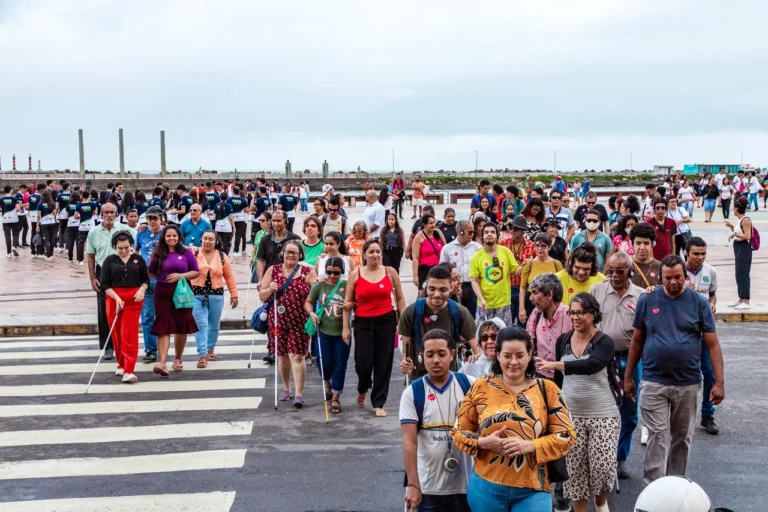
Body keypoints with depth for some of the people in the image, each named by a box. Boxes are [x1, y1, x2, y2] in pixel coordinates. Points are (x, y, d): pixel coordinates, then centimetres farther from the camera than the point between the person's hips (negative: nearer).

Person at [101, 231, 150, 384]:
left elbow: (146, 280, 11)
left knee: (129, 334, -8)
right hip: (114, 298, 1)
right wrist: (117, 298, -14)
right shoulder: (110, 261, 3)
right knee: (117, 334, 8)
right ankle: (121, 365, 26)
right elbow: (104, 284, -1)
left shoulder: (138, 260, 6)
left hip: (133, 299, -1)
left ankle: (129, 371, -12)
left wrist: (142, 290, -10)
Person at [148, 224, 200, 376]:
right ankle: (162, 363, -18)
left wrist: (180, 275, -11)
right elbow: (151, 273, 8)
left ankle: (178, 359, 29)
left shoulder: (186, 252, 3)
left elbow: (196, 272, 3)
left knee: (181, 328, 10)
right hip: (163, 294, 0)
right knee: (163, 328, -9)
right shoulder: (158, 253, 6)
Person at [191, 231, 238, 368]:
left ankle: (210, 349, 33)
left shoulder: (222, 257, 4)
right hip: (197, 295, -2)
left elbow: (229, 276, 8)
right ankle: (202, 355, -6)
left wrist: (234, 294, 8)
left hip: (216, 295, 2)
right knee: (201, 325, -7)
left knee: (214, 325, 13)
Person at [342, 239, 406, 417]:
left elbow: (400, 299, 10)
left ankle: (378, 404, 12)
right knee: (363, 362, -6)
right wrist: (345, 328, 1)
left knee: (383, 363, 2)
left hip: (386, 321, 1)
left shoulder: (390, 272, 2)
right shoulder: (355, 275, 0)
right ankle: (363, 389, 29)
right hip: (363, 322, -1)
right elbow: (348, 303, 5)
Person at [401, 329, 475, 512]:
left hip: (465, 485, 1)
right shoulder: (412, 392, -4)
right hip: (428, 488, -1)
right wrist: (413, 484, -15)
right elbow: (409, 442, -9)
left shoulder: (469, 385, -1)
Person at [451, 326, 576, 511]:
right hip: (487, 488, 1)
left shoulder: (547, 389, 0)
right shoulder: (481, 388, 1)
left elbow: (566, 435, -2)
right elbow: (459, 431, 7)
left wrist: (530, 445, -17)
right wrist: (483, 442, -13)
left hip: (533, 491, -1)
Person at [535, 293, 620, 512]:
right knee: (574, 469, 3)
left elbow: (590, 366, -32)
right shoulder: (563, 340, 4)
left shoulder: (604, 342, -11)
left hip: (602, 415, -4)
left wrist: (554, 364, -43)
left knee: (603, 466, -6)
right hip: (570, 414, 4)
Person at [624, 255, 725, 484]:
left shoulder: (699, 303, -2)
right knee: (658, 437, -5)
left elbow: (713, 344, -1)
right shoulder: (647, 300, -1)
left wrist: (719, 382, -7)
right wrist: (628, 377, 7)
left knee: (682, 438, 13)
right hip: (654, 383, -1)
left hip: (688, 384, 1)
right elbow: (637, 340, 7)